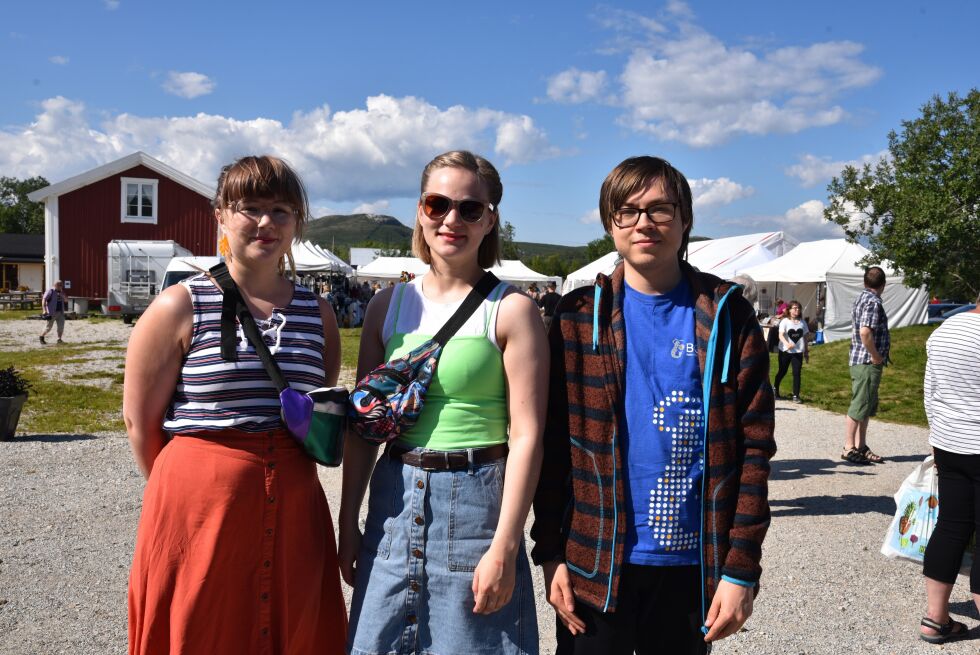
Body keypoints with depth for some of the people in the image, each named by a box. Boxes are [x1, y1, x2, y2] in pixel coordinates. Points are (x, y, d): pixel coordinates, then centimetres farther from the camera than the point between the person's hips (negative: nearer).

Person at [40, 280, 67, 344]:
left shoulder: (61, 292, 15)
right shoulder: (50, 291, -5)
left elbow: (66, 300, 9)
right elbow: (44, 300, -12)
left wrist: (62, 293, -6)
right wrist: (45, 310, -20)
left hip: (60, 312, 6)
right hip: (52, 313, -6)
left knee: (61, 326, -3)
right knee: (49, 327, -1)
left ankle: (59, 339, 3)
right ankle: (42, 337, 19)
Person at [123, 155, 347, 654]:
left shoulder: (318, 314, 7)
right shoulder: (180, 306, -4)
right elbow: (140, 420, -1)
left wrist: (278, 476, 7)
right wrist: (191, 488, 4)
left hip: (293, 511, 4)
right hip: (200, 509, -3)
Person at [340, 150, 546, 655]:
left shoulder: (510, 309, -7)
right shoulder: (389, 305, 6)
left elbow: (526, 435, -11)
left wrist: (504, 547, -14)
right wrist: (348, 522, 8)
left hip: (476, 499, -4)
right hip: (395, 496, 4)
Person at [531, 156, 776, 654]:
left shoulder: (727, 315, -1)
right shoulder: (579, 315, 0)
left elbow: (754, 447, -3)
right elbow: (554, 444, 0)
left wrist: (741, 567, -6)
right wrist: (550, 553, -3)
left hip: (693, 565, 0)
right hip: (594, 563, 0)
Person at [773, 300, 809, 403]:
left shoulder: (802, 323, 8)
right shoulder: (785, 322, -5)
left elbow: (805, 337, 14)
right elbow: (781, 335, -16)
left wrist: (806, 352, 13)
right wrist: (787, 344, -35)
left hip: (798, 352, 2)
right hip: (785, 351, -2)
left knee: (797, 373, -5)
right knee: (782, 371, 11)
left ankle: (796, 396, -2)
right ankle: (775, 389, 34)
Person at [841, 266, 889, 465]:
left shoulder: (861, 298, 14)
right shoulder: (873, 302, -16)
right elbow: (865, 332, -28)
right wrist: (877, 357, -18)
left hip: (858, 360, 10)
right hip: (868, 363, -10)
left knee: (866, 406, 15)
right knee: (860, 406, -5)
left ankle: (861, 447, 21)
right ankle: (849, 447, 0)